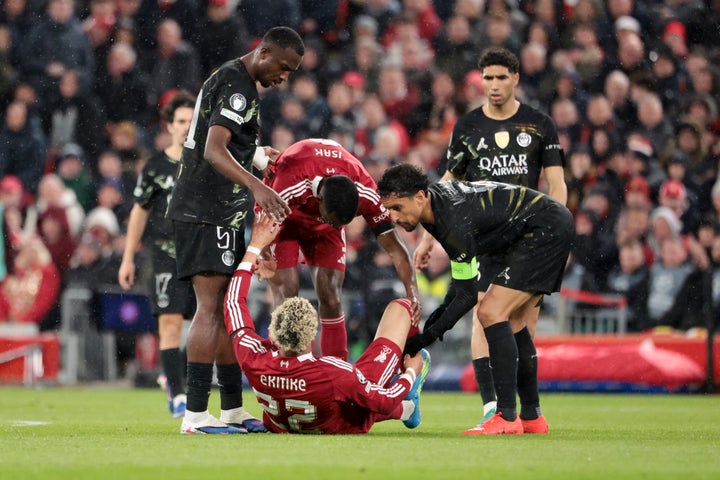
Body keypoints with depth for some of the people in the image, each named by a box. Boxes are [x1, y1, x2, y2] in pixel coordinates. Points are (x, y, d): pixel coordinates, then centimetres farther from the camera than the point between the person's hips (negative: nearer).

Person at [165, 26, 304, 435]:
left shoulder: (232, 79, 18)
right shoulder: (237, 86, -14)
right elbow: (213, 151, -27)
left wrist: (257, 152, 44)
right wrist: (257, 186, -40)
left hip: (220, 213, 11)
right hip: (209, 212, -11)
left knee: (227, 309, 13)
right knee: (211, 308, -13)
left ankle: (233, 409, 18)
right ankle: (196, 414, -16)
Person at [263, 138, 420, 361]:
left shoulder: (366, 193, -32)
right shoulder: (290, 186, -43)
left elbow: (394, 248, -23)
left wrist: (412, 294, -32)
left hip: (323, 227, 3)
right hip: (282, 219, -3)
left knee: (330, 298, -6)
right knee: (287, 294, -15)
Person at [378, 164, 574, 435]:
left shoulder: (455, 224, -28)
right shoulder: (435, 197, -1)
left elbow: (468, 295, -21)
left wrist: (427, 337, -20)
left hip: (547, 229, -11)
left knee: (491, 312, -18)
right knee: (512, 323, 14)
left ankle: (507, 418, -20)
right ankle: (533, 418, 19)